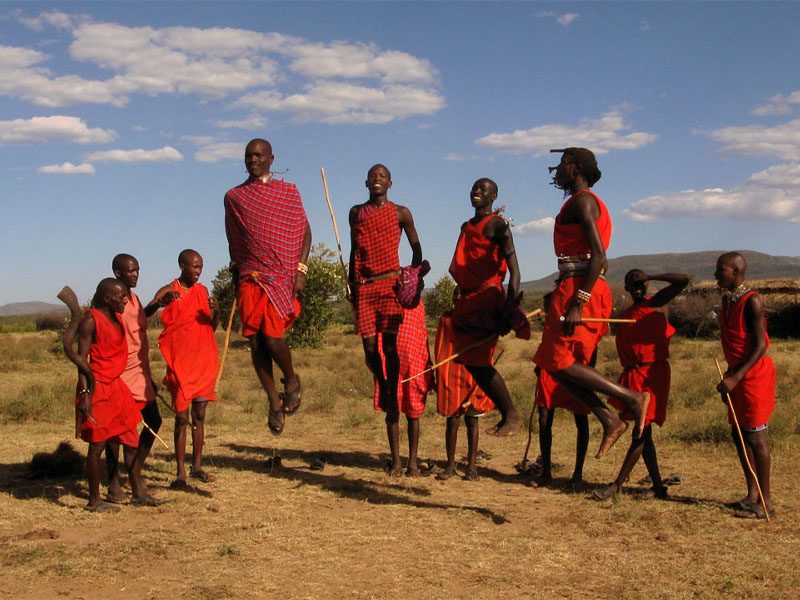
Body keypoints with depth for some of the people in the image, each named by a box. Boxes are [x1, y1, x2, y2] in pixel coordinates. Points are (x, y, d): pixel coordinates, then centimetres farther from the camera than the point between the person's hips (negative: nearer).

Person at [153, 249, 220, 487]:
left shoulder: (202, 291, 10)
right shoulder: (169, 292, -4)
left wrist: (215, 311, -8)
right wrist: (160, 301, -32)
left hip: (203, 362, 4)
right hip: (180, 363, -4)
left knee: (199, 416, 9)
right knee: (181, 418, -3)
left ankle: (197, 467, 17)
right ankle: (181, 473, 0)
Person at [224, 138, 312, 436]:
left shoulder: (288, 191, 6)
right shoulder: (234, 197, 12)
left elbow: (305, 232, 5)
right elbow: (232, 241, 18)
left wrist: (301, 269, -6)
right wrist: (235, 276, 14)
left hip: (282, 275, -3)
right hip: (249, 277, 3)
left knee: (271, 335, -16)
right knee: (255, 342, -2)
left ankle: (292, 380, 14)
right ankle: (275, 402, 10)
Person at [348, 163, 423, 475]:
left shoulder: (401, 213, 5)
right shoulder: (356, 213, 14)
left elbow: (416, 249, 13)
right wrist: (351, 283, 14)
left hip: (391, 285, -3)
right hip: (364, 287, 3)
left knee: (391, 351, -6)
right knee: (370, 350, -4)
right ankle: (385, 391, 27)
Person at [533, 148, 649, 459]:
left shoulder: (582, 200, -8)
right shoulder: (582, 202, 23)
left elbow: (598, 255, -19)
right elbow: (599, 258, 24)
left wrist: (577, 302, -25)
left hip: (579, 288, -10)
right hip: (583, 290, 10)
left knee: (559, 362, -10)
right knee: (556, 363, 8)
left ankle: (633, 397, -7)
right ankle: (610, 420, 3)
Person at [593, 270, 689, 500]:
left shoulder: (655, 303, -2)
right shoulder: (627, 314, 16)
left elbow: (683, 280, -12)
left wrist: (649, 276, -14)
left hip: (652, 373, -8)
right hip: (632, 375, 8)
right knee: (642, 433, 10)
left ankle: (617, 485, -2)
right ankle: (658, 487, 17)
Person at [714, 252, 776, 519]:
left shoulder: (751, 301, -16)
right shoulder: (727, 300, 11)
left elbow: (760, 346, -20)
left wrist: (736, 378, -25)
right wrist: (729, 377, 18)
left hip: (754, 375, -9)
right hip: (736, 374, 9)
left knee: (756, 437, -7)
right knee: (738, 434, 12)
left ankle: (765, 501, -1)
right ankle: (753, 494, 21)